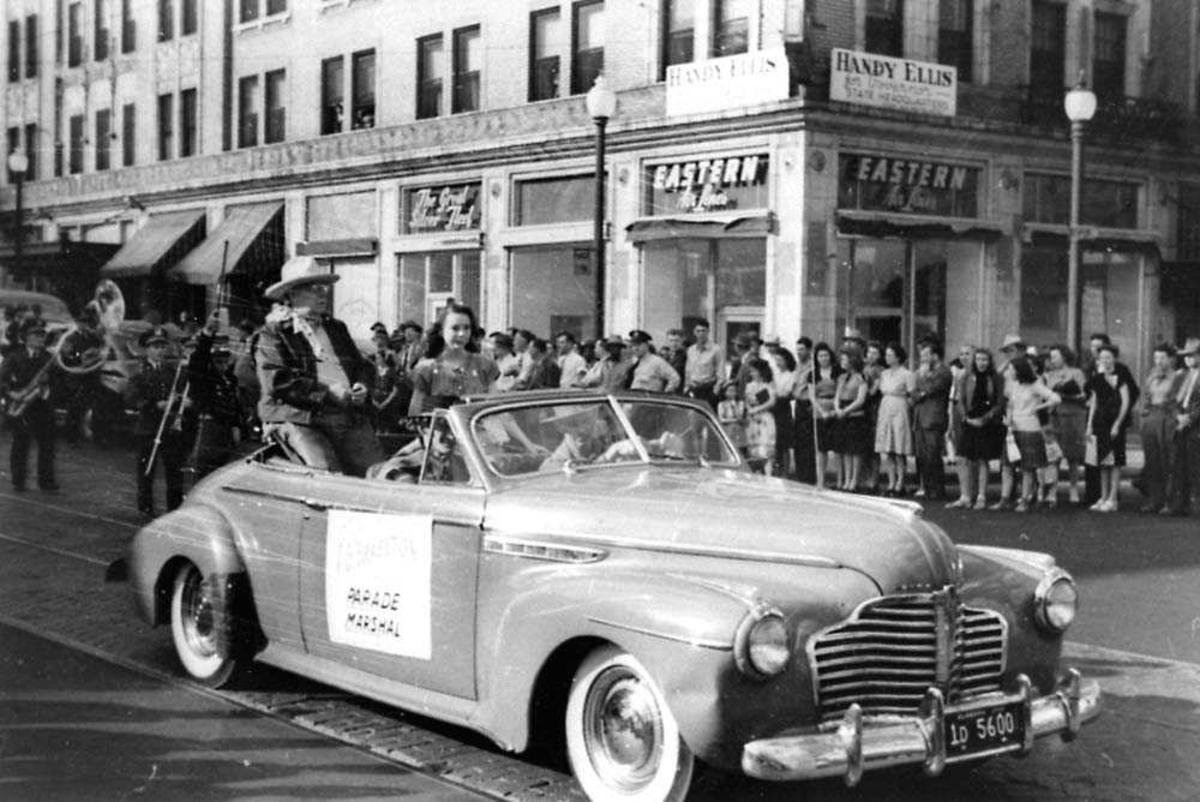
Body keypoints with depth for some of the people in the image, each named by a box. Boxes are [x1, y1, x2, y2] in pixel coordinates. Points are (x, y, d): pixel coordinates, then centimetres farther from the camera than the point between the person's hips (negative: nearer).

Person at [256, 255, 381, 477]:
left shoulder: (336, 327, 24)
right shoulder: (274, 334, 4)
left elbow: (363, 365, 27)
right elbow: (275, 382, -9)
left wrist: (363, 386, 3)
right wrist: (327, 393, -12)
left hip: (350, 418, 5)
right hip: (298, 421, -5)